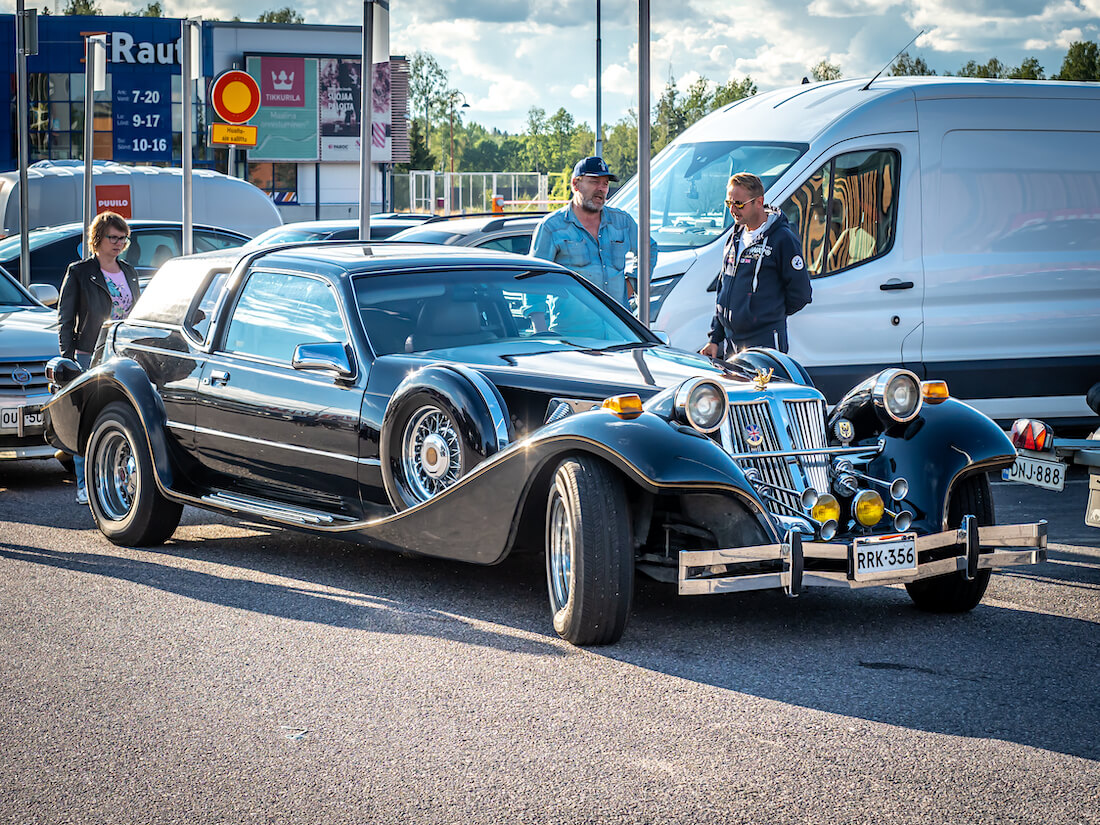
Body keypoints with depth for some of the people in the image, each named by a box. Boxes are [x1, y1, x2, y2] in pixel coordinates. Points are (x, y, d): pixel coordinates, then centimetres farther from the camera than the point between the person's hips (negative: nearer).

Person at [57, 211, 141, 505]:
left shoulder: (129, 273, 15)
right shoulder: (79, 272, 0)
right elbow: (65, 318, 0)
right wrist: (67, 358, -7)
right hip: (90, 358, -5)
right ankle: (85, 488, 0)